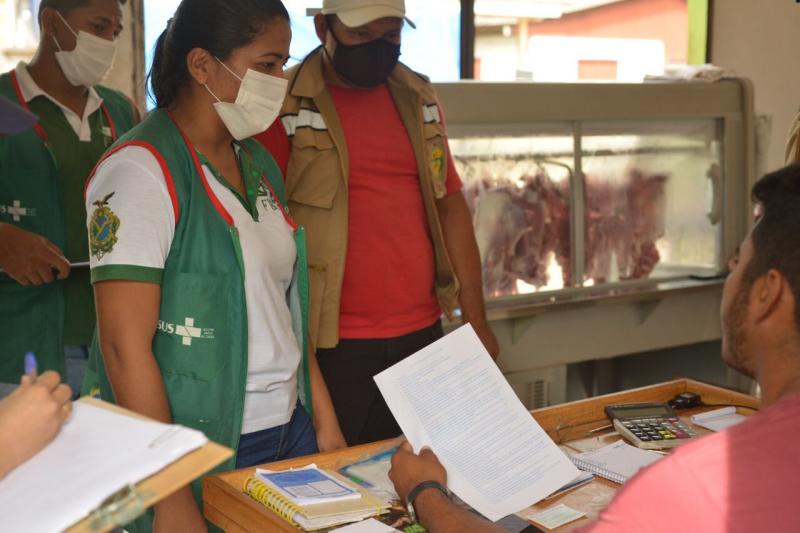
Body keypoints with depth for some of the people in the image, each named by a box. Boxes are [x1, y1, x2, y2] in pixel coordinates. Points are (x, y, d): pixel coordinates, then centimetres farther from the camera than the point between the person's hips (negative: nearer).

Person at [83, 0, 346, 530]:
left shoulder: (258, 163, 9)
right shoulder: (142, 169, -14)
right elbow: (125, 346, -18)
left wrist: (326, 421, 11)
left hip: (290, 432, 7)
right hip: (207, 453, -7)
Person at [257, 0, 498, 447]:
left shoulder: (419, 99, 10)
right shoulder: (286, 106, -6)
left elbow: (451, 207, 13)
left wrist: (476, 320, 11)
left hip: (423, 333, 5)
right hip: (333, 344, -4)